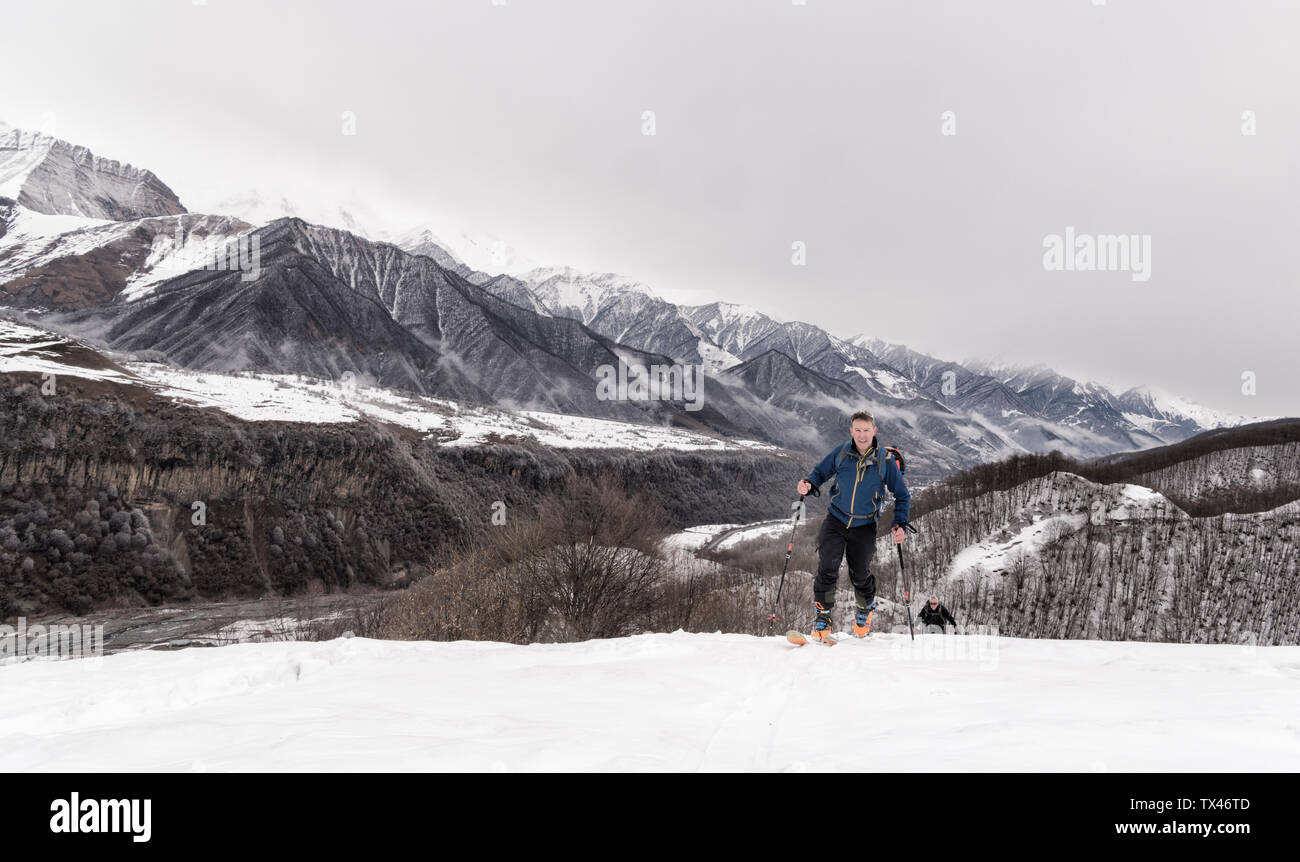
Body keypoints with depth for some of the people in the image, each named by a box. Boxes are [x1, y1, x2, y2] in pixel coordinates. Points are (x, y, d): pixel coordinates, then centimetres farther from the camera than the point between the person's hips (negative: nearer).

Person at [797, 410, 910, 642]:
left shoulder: (885, 461, -10)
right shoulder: (841, 453, -8)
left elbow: (902, 496, 0)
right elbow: (821, 472, 9)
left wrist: (900, 524, -13)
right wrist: (809, 484, -14)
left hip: (864, 526, 0)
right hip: (836, 520, 0)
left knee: (860, 575, 8)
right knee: (827, 568, -13)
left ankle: (866, 608, 41)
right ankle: (822, 619, 2)